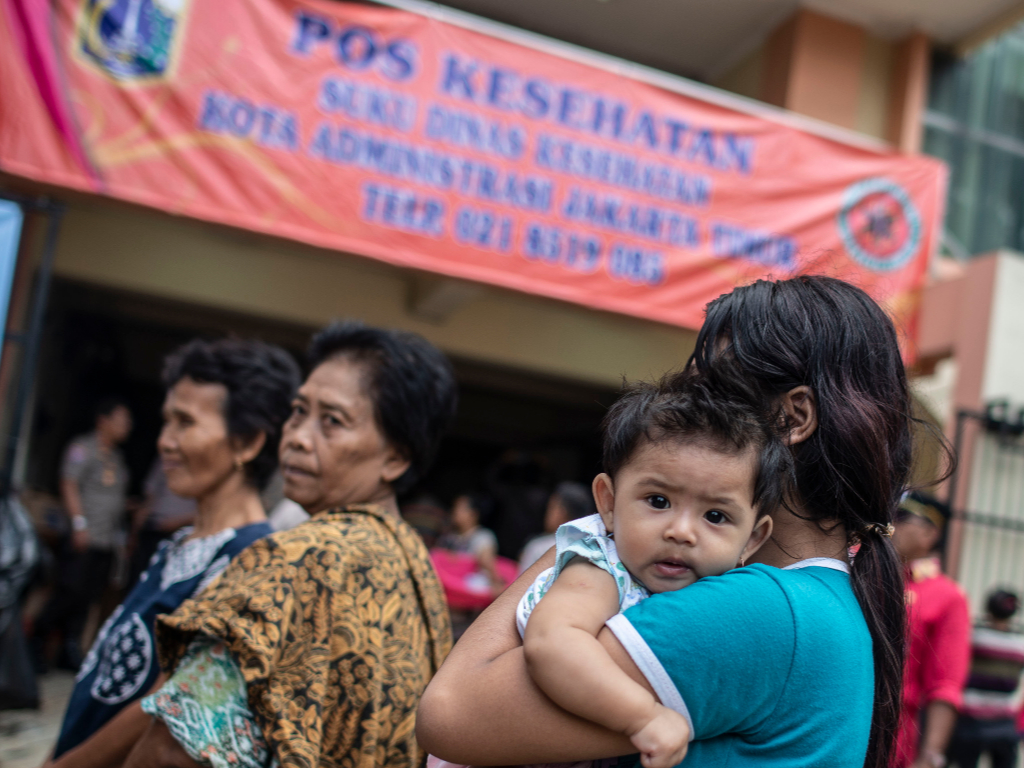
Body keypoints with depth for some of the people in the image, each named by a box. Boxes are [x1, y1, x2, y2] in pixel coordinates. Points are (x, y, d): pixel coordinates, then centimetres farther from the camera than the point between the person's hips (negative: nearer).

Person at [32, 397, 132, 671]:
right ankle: (37, 642, 6)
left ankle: (70, 651, 11)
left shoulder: (116, 456, 18)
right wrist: (79, 523, -17)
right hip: (85, 537, -7)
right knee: (71, 591, -9)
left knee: (88, 597, 5)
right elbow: (69, 486, -11)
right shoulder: (83, 448, -4)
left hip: (107, 541, 7)